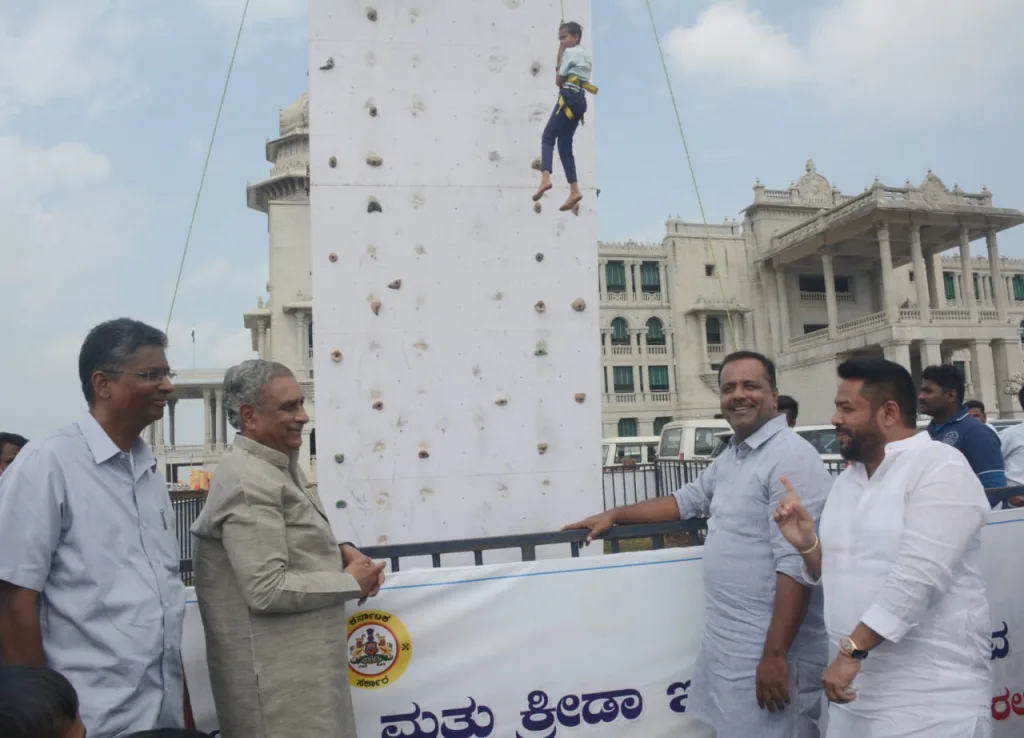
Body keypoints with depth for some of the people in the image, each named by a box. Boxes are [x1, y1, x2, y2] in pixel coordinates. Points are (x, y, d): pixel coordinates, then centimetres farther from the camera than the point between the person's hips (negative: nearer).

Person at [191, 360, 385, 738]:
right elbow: (268, 590, -26)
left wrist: (342, 551, 1)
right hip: (276, 674, -10)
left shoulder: (282, 465, 10)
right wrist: (352, 583, -15)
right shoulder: (248, 483, -22)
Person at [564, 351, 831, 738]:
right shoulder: (731, 456, 12)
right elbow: (687, 500, 25)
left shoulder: (791, 457, -18)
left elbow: (796, 565, -23)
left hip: (767, 648, -9)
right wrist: (614, 514, 23)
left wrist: (775, 655, -23)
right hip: (725, 641, 9)